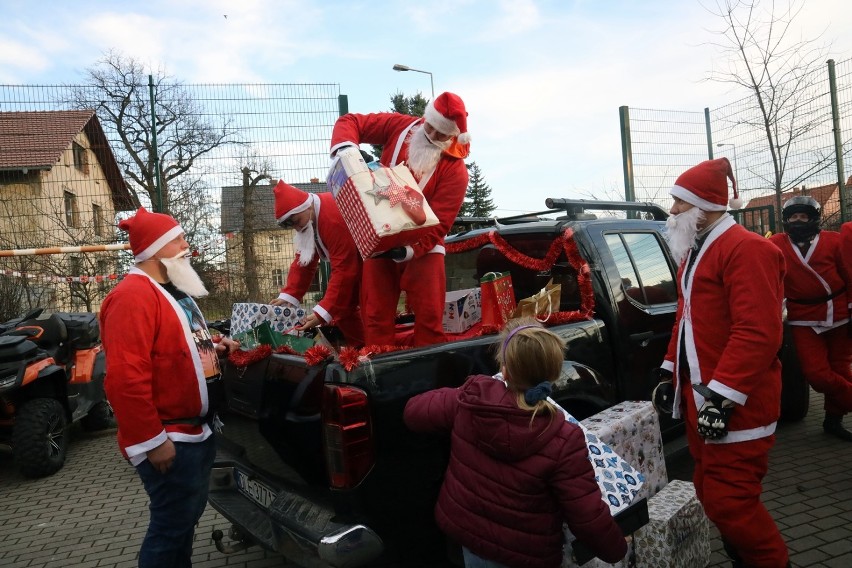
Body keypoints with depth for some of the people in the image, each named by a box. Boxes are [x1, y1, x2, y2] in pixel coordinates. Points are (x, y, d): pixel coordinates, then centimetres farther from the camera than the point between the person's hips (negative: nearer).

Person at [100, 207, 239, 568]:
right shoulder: (132, 296, -20)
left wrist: (213, 349, 9)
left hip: (196, 429, 10)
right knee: (172, 524, 2)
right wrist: (151, 440, -24)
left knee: (188, 514, 21)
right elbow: (125, 378, -27)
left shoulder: (176, 292, 14)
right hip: (168, 439, -10)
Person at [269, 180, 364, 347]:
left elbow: (343, 270, -33)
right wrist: (288, 296, -10)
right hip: (353, 259, 10)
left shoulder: (333, 218, -32)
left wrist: (322, 313, -33)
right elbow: (303, 261, 1)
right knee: (342, 306, 9)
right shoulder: (307, 219, -2)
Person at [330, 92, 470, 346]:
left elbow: (439, 222, -19)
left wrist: (409, 250, -32)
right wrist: (345, 148, -20)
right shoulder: (400, 126, -2)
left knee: (430, 316, -1)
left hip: (423, 248, -2)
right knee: (376, 316, 5)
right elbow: (349, 122, 2)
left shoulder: (455, 169, -13)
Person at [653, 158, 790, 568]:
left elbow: (758, 333, -24)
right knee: (711, 494, 17)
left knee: (728, 502, -6)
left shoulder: (746, 249, -16)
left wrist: (722, 397, -26)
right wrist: (669, 373, 17)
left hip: (734, 406, -9)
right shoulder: (694, 252, 15)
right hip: (699, 399, 10)